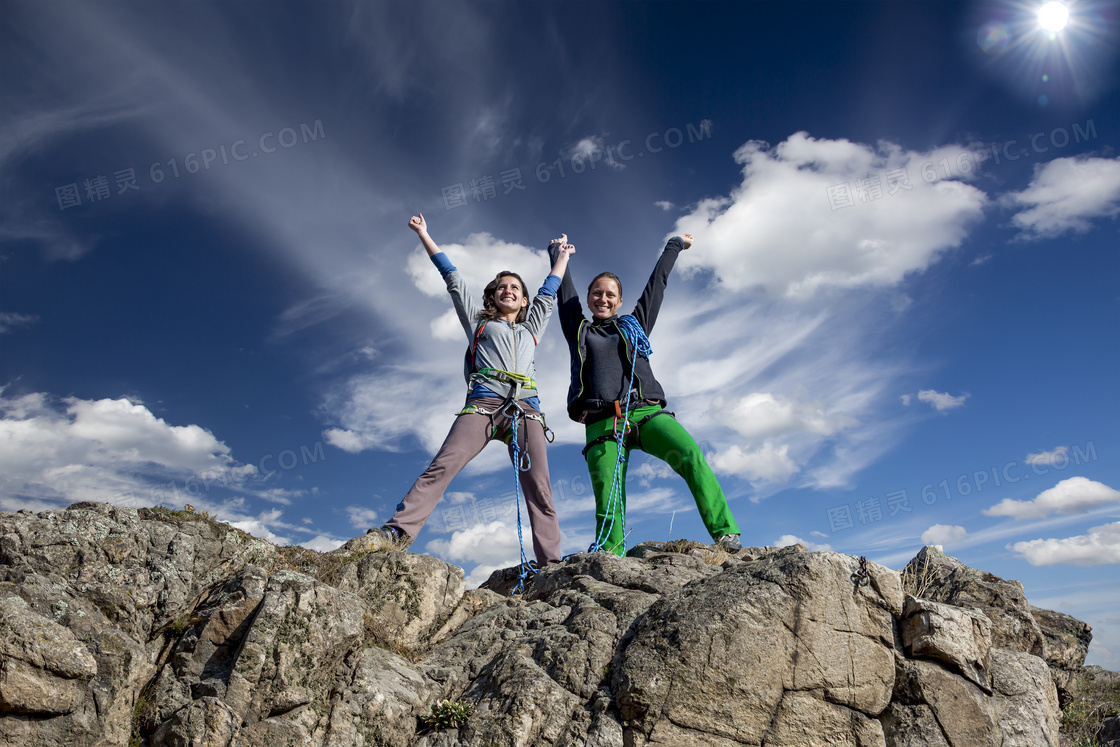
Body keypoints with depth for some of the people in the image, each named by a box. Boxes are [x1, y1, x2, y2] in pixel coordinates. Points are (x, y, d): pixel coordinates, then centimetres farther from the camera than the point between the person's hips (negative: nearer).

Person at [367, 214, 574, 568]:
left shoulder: (530, 328, 33)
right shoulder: (478, 321, 27)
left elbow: (549, 292, 44)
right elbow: (453, 278, 28)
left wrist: (562, 256, 56)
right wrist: (424, 235, 32)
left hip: (525, 409, 2)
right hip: (484, 403, -2)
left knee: (539, 488, -10)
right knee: (443, 465, -21)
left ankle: (551, 564, -13)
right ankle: (397, 531, -28)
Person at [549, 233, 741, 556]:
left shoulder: (634, 324, 27)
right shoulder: (578, 330, 24)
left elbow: (657, 283, 36)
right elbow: (565, 290, 32)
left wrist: (674, 246, 47)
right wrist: (557, 253, 44)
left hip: (646, 412, 0)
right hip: (602, 423, 0)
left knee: (691, 456, -25)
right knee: (608, 507, -15)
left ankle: (725, 533, -27)